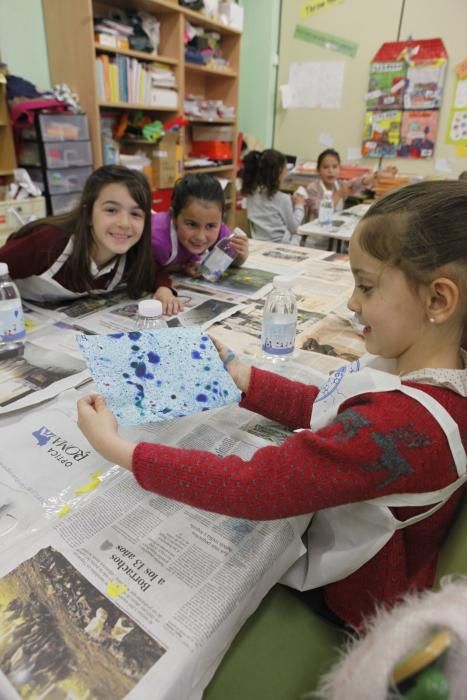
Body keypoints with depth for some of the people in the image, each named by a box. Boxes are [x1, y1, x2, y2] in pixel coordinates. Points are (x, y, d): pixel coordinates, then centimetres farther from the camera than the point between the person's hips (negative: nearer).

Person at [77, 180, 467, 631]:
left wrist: (116, 448, -28)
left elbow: (250, 488, -37)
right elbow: (323, 409, -2)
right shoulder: (426, 372, -9)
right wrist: (237, 375, -7)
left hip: (351, 602, -6)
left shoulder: (404, 425, -38)